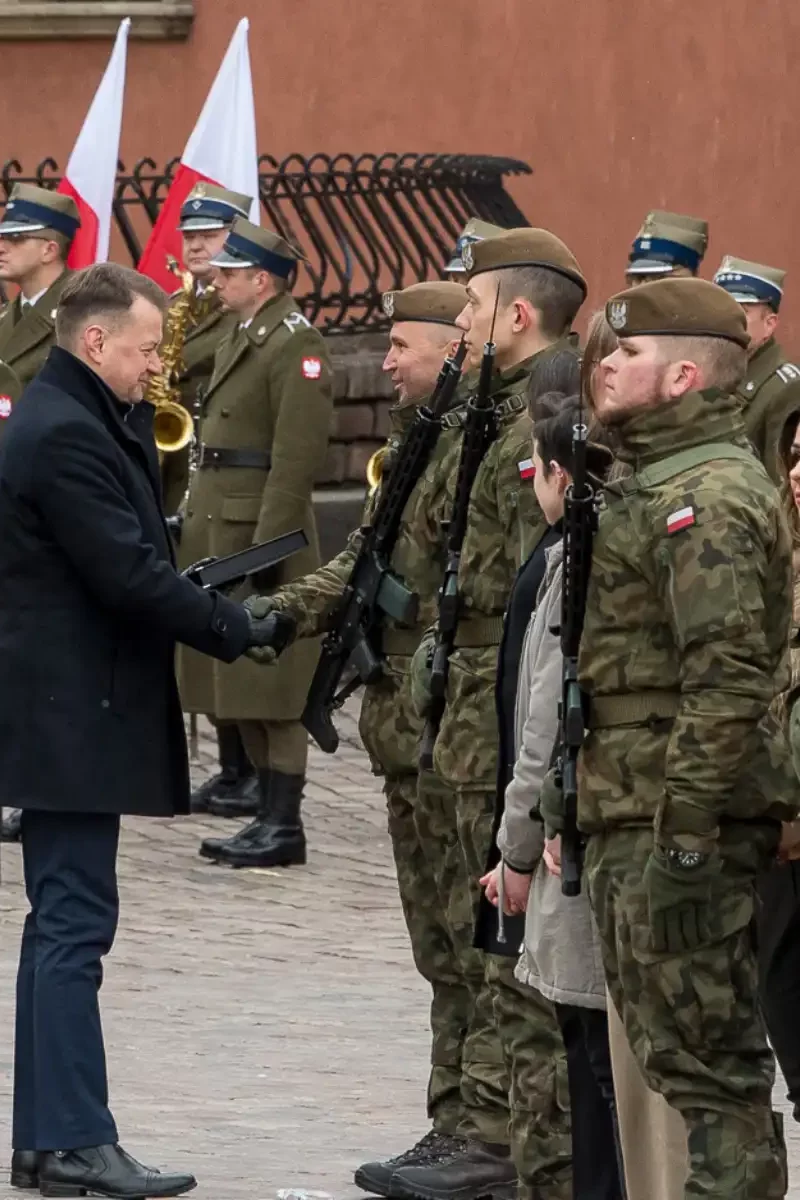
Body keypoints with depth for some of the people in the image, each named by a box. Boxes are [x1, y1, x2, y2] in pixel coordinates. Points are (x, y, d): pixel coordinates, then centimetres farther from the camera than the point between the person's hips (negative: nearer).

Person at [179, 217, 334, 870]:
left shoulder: (297, 346, -13)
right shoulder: (239, 341, 17)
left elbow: (296, 458, -19)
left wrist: (266, 546, -22)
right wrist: (196, 524, 18)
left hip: (265, 535, -10)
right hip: (222, 535, 10)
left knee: (272, 689, -7)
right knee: (240, 687, 12)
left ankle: (284, 826, -4)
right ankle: (269, 815, 17)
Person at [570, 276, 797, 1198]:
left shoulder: (706, 501, -16)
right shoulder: (653, 484, 18)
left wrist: (684, 826, -24)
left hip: (674, 819, -11)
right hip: (635, 818, 11)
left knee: (704, 1060, -7)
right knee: (673, 1048, 15)